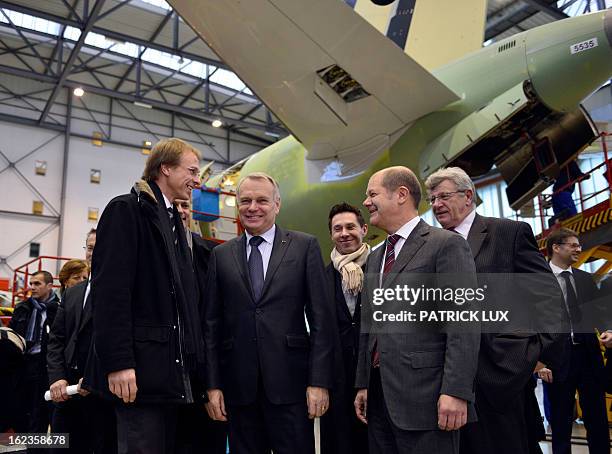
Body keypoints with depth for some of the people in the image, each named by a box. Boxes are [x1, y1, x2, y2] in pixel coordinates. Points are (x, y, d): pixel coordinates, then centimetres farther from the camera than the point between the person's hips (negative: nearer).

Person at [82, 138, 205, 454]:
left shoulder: (174, 220, 20)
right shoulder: (127, 209, -5)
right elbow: (110, 289, -15)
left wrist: (191, 362, 13)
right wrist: (118, 363, -20)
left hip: (174, 372, 8)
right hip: (140, 369, -8)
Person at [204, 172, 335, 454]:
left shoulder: (305, 246, 2)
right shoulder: (221, 255, 9)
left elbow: (322, 318, -2)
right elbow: (212, 324, 8)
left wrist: (319, 381, -7)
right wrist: (213, 385, 3)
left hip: (290, 382, -2)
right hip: (239, 387, 2)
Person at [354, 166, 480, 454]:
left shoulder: (447, 244, -6)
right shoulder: (375, 257, 17)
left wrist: (455, 391, -19)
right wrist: (363, 384, 14)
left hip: (424, 396, -7)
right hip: (379, 396, 7)